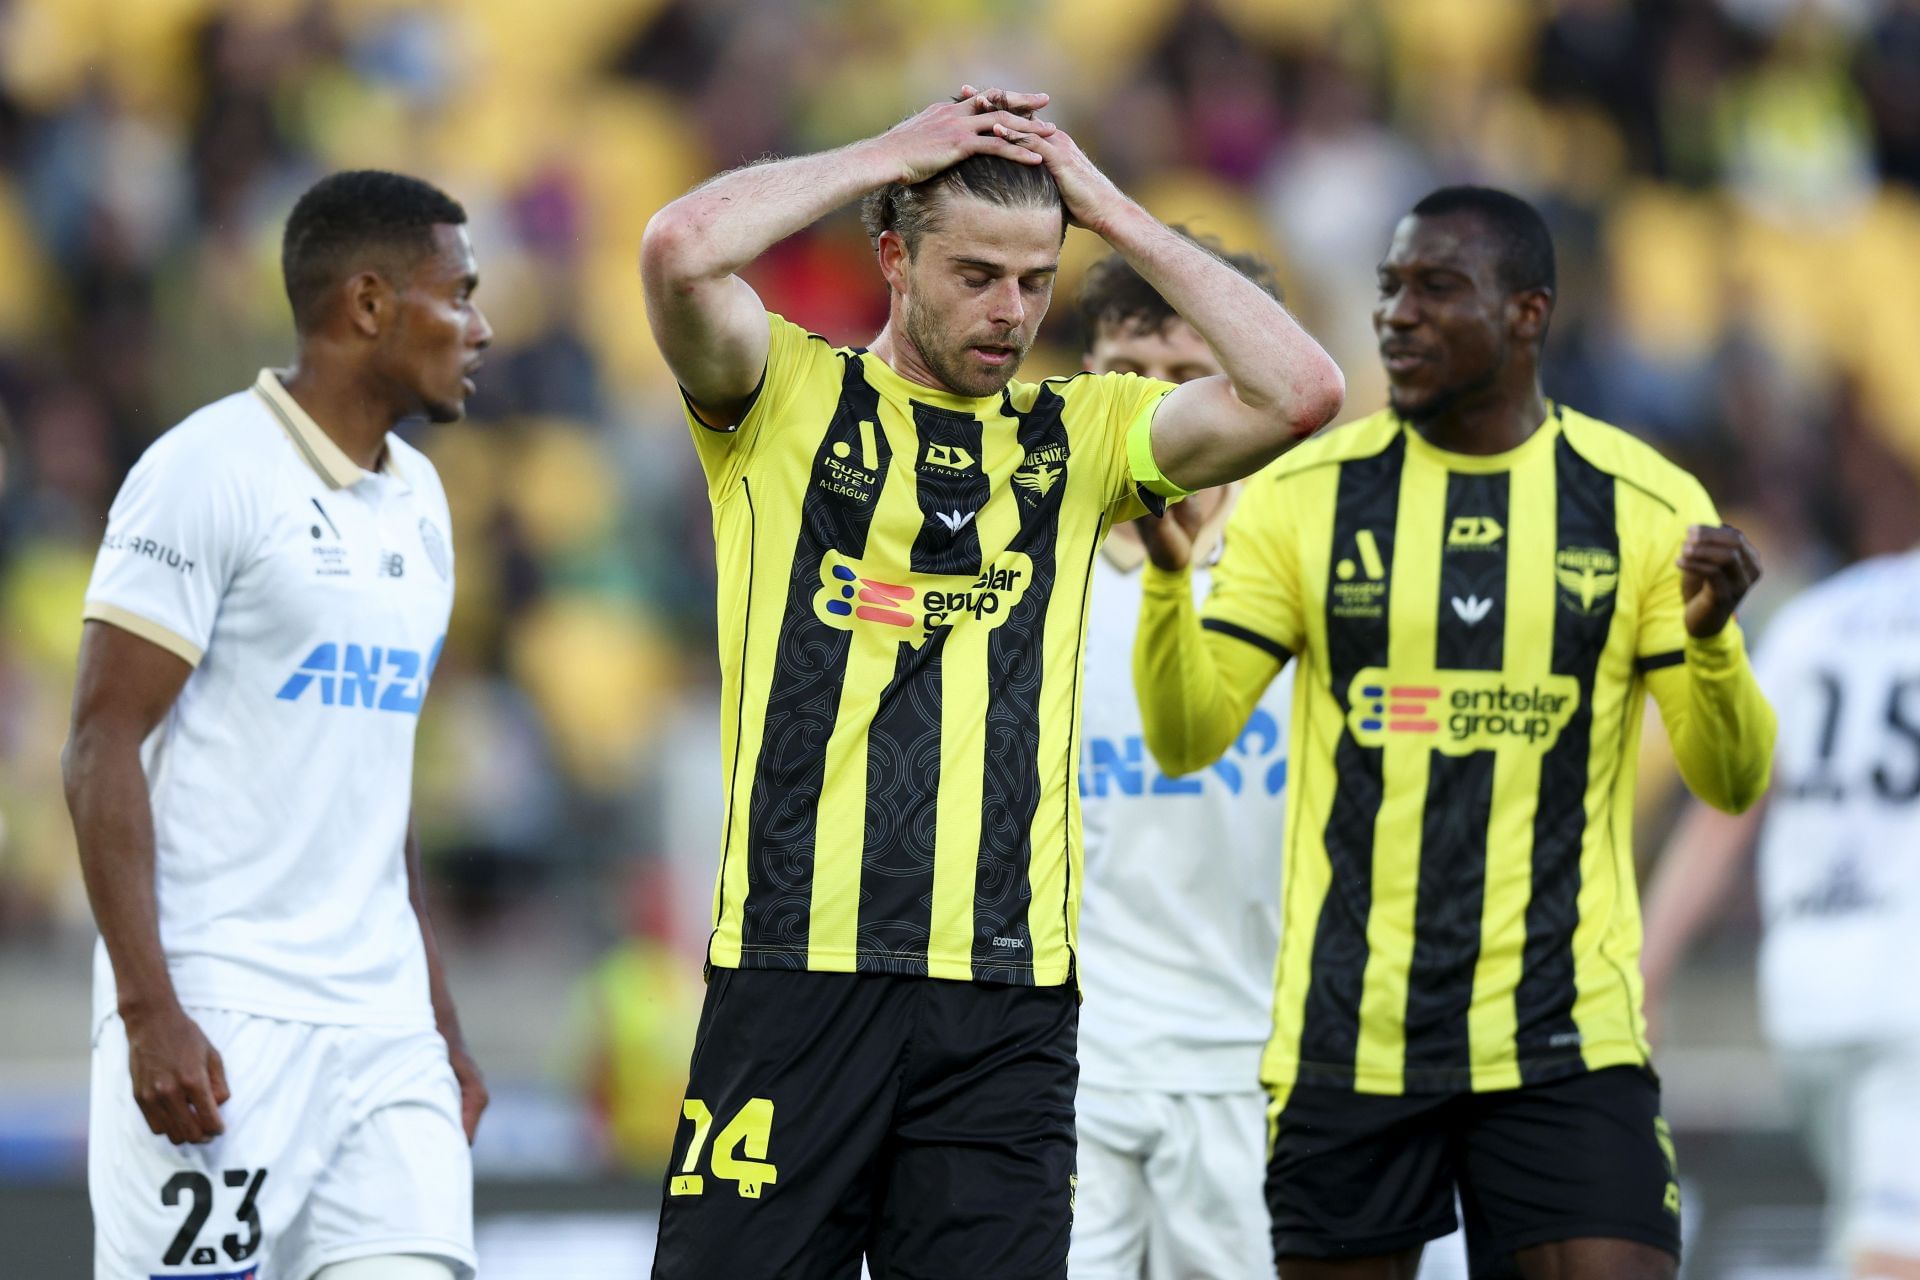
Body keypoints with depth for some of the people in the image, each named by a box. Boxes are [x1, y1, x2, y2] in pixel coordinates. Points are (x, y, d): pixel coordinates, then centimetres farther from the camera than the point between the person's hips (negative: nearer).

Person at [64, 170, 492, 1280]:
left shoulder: (416, 498, 16)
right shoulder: (210, 473, -8)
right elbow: (103, 749, -11)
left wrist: (440, 1019, 20)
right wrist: (148, 1011, -19)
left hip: (382, 1023, 7)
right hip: (219, 1020, -7)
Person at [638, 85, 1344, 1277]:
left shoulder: (1081, 434, 14)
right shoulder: (791, 398, 6)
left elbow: (1298, 392, 0)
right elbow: (682, 250, -13)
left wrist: (1112, 209, 3)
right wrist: (890, 154, -3)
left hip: (1009, 996, 3)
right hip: (797, 961, -3)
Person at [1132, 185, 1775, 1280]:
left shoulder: (1643, 504, 2)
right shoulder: (1307, 494, 3)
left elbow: (1732, 780, 1)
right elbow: (1188, 738, -1)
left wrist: (1710, 637, -19)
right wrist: (1168, 574, -18)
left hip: (1566, 1038, -1)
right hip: (1346, 1040, 1)